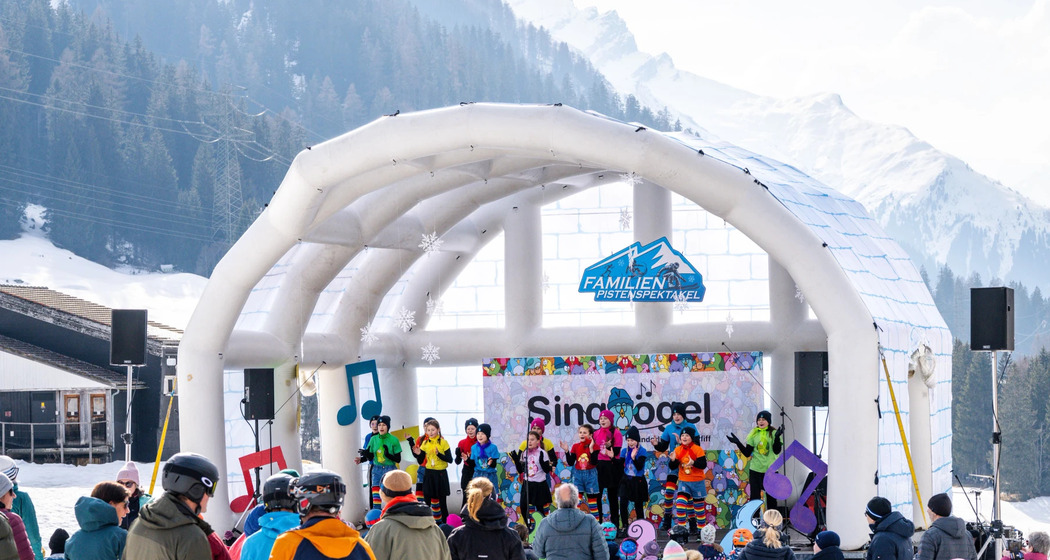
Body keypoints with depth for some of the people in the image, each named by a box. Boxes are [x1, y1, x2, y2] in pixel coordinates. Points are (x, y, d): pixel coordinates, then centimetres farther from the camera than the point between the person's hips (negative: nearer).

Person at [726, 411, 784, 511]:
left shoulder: (773, 433, -1)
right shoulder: (754, 434, 6)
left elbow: (777, 450, -12)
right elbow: (747, 453, 5)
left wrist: (777, 437, -27)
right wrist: (738, 443, -8)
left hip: (770, 470, -2)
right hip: (755, 470, 2)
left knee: (771, 497, 6)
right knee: (754, 496, 2)